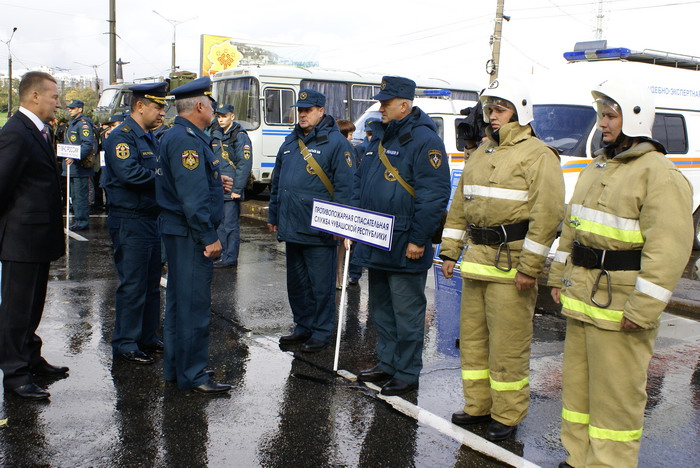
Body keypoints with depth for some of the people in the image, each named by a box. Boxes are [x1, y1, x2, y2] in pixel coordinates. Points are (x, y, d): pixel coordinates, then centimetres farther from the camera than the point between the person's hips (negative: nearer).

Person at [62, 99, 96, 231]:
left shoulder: (83, 123, -12)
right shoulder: (72, 123, 19)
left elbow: (88, 144, -23)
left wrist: (75, 157, -28)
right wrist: (67, 157, 19)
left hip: (81, 166, -10)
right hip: (72, 166, 10)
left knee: (80, 196, -7)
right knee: (74, 196, 15)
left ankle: (82, 222, -2)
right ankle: (78, 221, 22)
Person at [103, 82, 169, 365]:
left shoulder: (148, 137, 17)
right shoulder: (121, 137, -13)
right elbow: (128, 173, -27)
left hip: (151, 219, 9)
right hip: (130, 222, -9)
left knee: (151, 284, 15)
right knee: (132, 286, -3)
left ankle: (147, 338, 26)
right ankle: (125, 345, 7)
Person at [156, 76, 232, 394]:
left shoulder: (178, 136, 16)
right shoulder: (186, 140, -18)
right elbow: (192, 197, -24)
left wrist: (213, 182, 21)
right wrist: (209, 237, -22)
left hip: (180, 233, 11)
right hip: (190, 234, -11)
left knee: (180, 301, 16)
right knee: (194, 303, -4)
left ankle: (175, 368, 27)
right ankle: (192, 374, 4)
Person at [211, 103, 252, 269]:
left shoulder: (240, 136, -8)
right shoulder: (216, 135, 15)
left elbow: (245, 164, -12)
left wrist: (237, 189, -15)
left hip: (231, 191, -7)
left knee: (230, 225, -3)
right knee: (219, 223, 12)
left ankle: (230, 258, 5)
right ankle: (221, 254, 22)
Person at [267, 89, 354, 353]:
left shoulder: (336, 142, -8)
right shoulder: (291, 141, 14)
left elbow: (344, 187, -11)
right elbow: (277, 181, 20)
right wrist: (273, 215, 18)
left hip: (318, 230, -7)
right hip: (291, 228, 7)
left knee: (321, 285, 3)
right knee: (296, 283, 16)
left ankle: (321, 334, 15)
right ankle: (303, 327, 31)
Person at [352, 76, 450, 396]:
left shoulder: (424, 140, -13)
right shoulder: (379, 136, 15)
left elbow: (434, 194, -18)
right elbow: (361, 184, 22)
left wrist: (418, 239, -20)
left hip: (405, 248, -9)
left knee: (407, 314, 2)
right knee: (381, 310, 18)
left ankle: (407, 374, 13)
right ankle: (387, 364, 31)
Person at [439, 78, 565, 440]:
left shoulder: (537, 156, -9)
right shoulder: (480, 155, 17)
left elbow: (548, 214, -17)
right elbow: (459, 207, 20)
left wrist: (529, 267, -19)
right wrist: (450, 251, 15)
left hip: (511, 263, -8)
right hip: (476, 258, 8)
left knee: (507, 344, 0)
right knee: (472, 337, 14)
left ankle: (507, 415, 15)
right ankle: (478, 405, 28)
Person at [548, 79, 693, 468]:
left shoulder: (659, 174, -14)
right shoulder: (598, 166, 14)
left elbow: (669, 248, -20)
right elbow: (572, 226, 21)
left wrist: (641, 309, -22)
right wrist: (560, 276, 18)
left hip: (620, 302, -9)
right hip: (582, 293, 9)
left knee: (616, 391, 1)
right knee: (577, 380, 17)